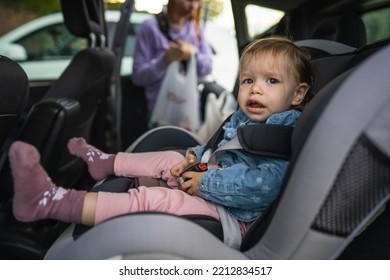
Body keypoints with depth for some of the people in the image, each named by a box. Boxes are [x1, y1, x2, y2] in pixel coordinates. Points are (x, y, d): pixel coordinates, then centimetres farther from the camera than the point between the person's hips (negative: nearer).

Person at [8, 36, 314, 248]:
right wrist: (195, 156, 5)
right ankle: (105, 161, 42)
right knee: (170, 160, 20)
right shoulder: (242, 118, 8)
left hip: (232, 218, -9)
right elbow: (217, 144, 24)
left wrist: (206, 182, -26)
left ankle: (48, 201, -22)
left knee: (151, 199, -24)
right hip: (210, 187, 9)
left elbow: (264, 185, -34)